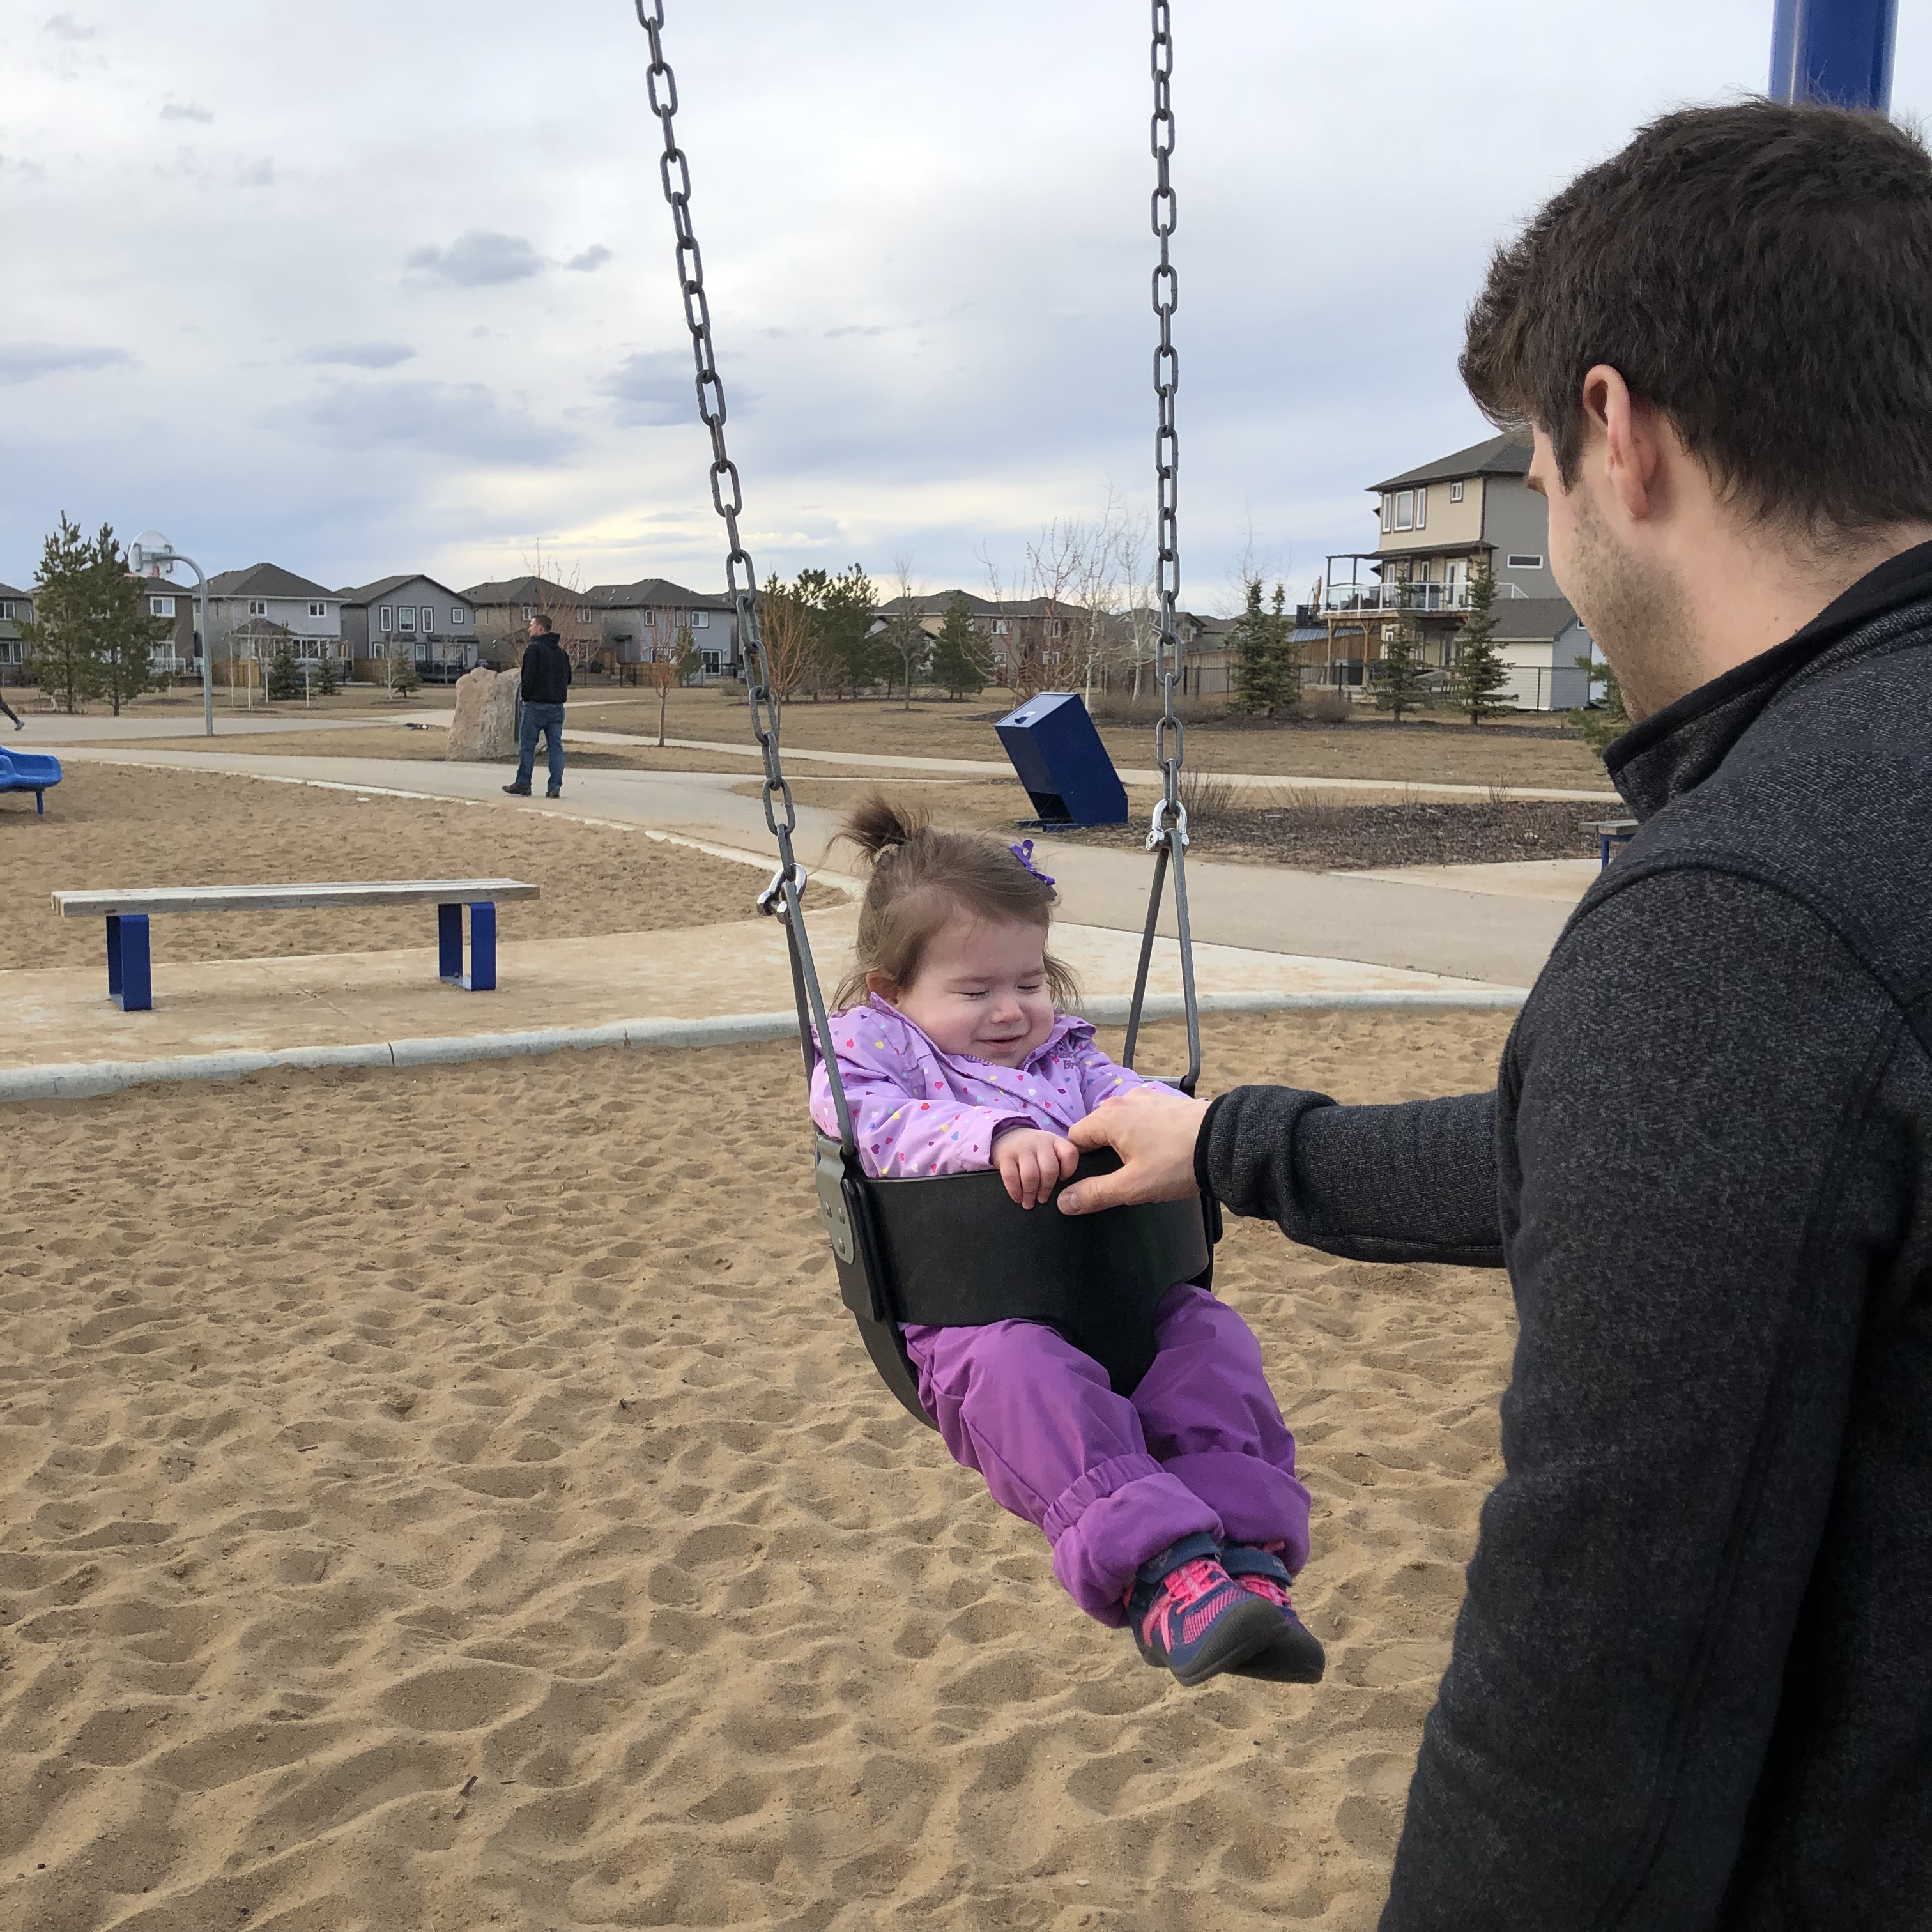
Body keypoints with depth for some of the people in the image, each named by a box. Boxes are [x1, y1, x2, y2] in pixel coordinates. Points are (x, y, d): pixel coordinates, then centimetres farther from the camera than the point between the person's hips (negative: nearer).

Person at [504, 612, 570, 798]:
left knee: (527, 746, 3)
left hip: (536, 706, -6)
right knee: (556, 746, 5)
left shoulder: (534, 649, -10)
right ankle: (555, 788, 0)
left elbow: (528, 677, -14)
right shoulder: (561, 652, 13)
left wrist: (526, 697, -2)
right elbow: (568, 678, 18)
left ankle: (523, 785, 6)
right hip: (557, 706, 6)